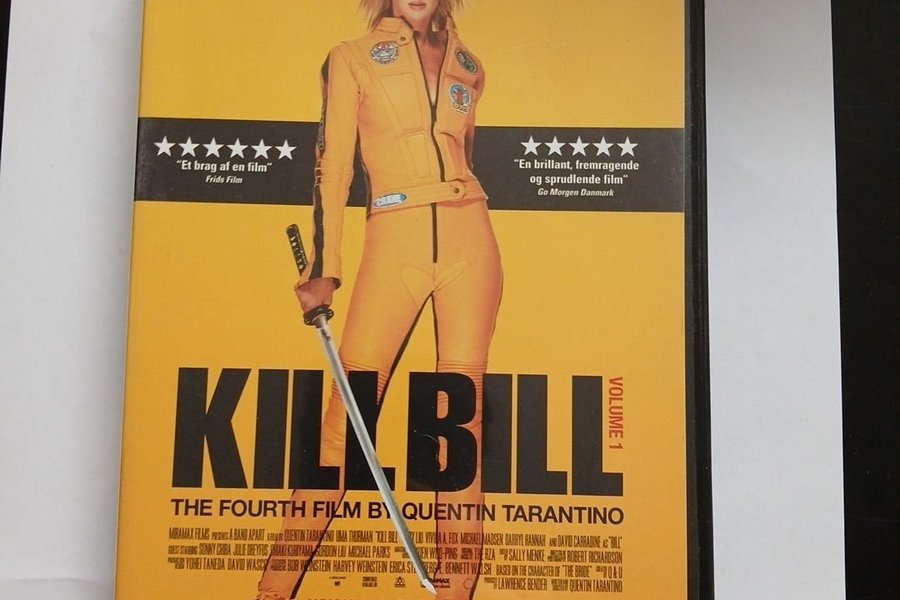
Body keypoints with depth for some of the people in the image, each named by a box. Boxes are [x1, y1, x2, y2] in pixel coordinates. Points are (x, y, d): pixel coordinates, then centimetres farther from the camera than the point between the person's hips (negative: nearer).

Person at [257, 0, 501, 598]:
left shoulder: (469, 67, 17)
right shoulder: (352, 58, 9)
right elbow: (333, 164, 3)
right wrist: (324, 270, -4)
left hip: (468, 239, 3)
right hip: (393, 243, -2)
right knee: (347, 417, -6)